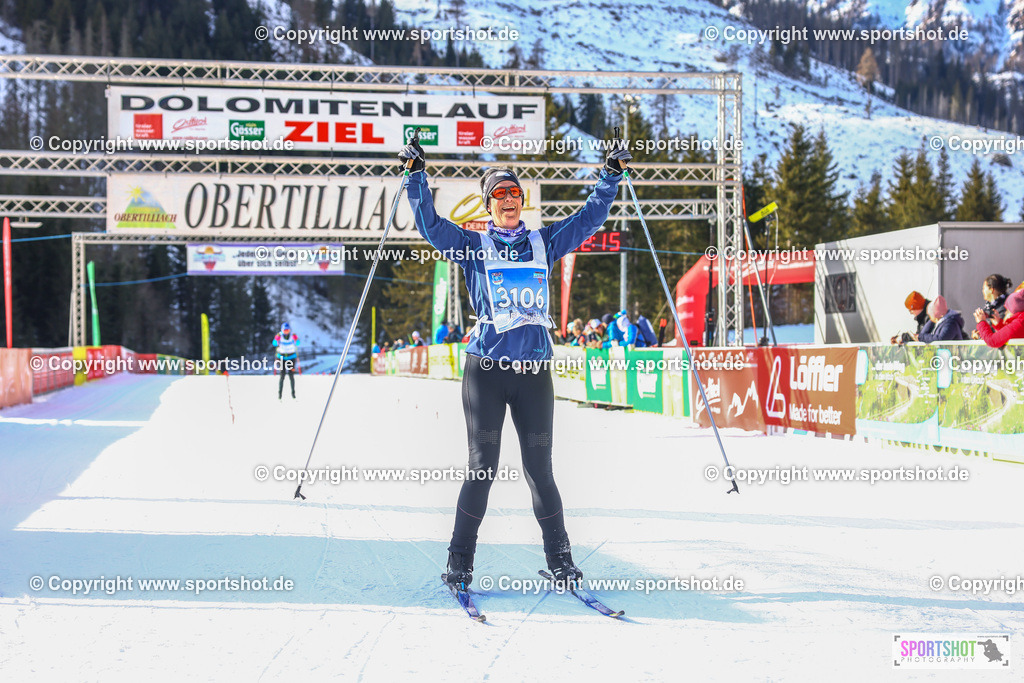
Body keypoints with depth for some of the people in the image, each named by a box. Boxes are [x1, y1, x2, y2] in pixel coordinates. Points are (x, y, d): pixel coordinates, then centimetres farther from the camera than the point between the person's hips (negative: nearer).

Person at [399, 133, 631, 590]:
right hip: (486, 369, -2)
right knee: (482, 467, -3)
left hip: (534, 372, 2)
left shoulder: (545, 243, 15)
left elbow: (589, 218, 19)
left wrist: (612, 175, 16)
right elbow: (428, 224, 1)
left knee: (539, 469, 2)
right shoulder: (472, 246, 9)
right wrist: (417, 174, -7)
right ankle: (460, 564, 7)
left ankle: (560, 561, 12)